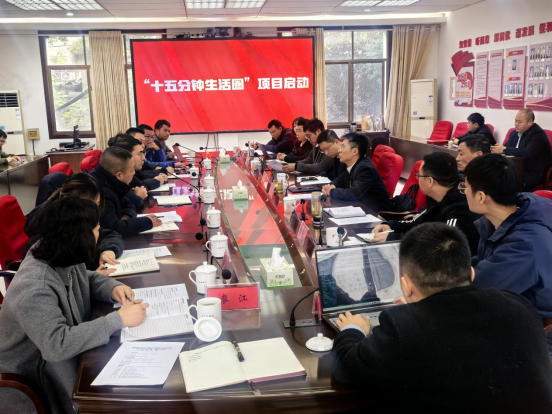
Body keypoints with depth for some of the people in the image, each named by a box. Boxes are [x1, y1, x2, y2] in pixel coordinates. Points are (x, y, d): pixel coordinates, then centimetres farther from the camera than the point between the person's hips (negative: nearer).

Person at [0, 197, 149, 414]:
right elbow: (57, 344, -40)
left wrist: (113, 287, -11)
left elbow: (87, 279, 12)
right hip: (34, 381, -8)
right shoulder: (34, 288, -34)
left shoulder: (61, 257, -8)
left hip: (69, 356, 8)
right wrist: (119, 319, -36)